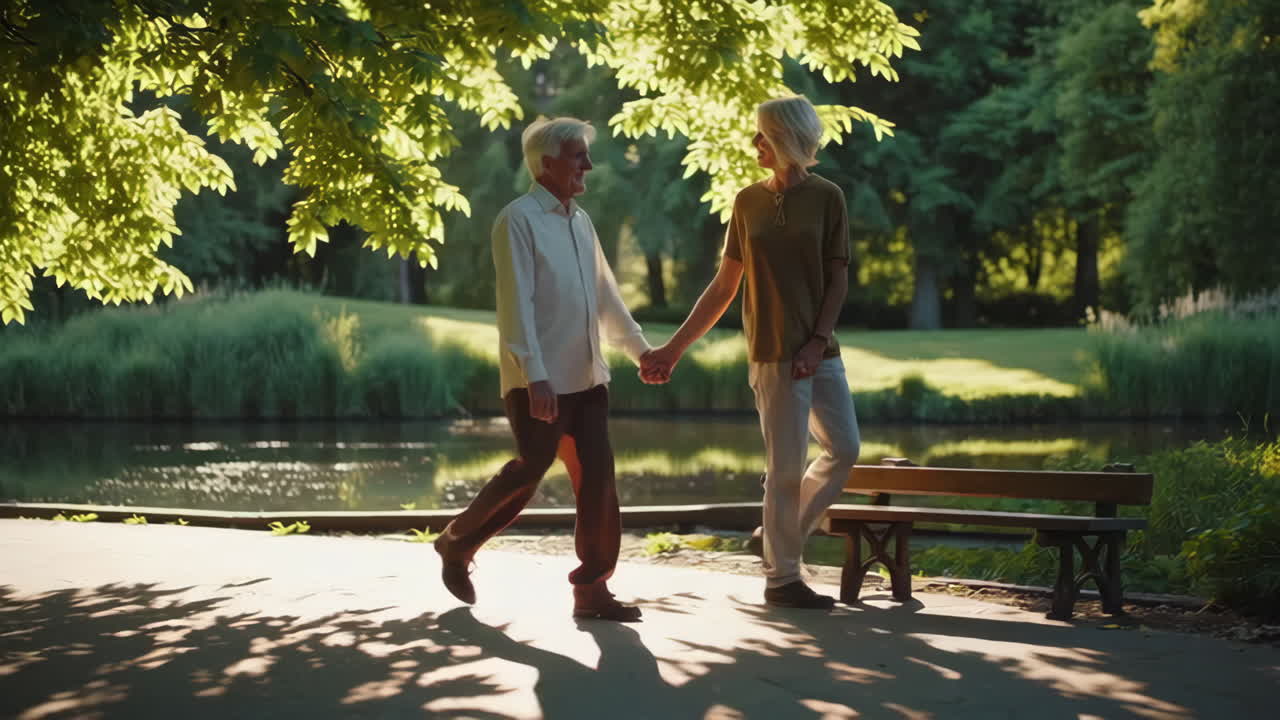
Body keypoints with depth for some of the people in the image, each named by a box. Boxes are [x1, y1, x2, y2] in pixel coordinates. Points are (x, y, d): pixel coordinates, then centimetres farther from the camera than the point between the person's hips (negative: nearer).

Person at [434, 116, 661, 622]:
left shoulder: (580, 221, 14)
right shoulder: (518, 220, -9)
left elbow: (605, 296, 22)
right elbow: (516, 304, -16)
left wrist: (640, 349, 20)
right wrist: (535, 376, -22)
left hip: (586, 377, 7)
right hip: (539, 381, -7)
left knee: (597, 479, 2)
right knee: (529, 471, -3)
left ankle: (592, 589, 7)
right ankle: (457, 543, 20)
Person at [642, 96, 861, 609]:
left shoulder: (826, 198, 2)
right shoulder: (748, 202, 3)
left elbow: (838, 278, 1)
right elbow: (723, 287, 6)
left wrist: (818, 341, -11)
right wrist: (674, 348, 4)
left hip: (820, 351, 3)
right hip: (773, 353, -2)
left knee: (844, 449, 3)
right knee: (787, 465, -2)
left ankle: (782, 536, 21)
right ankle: (781, 579, 8)